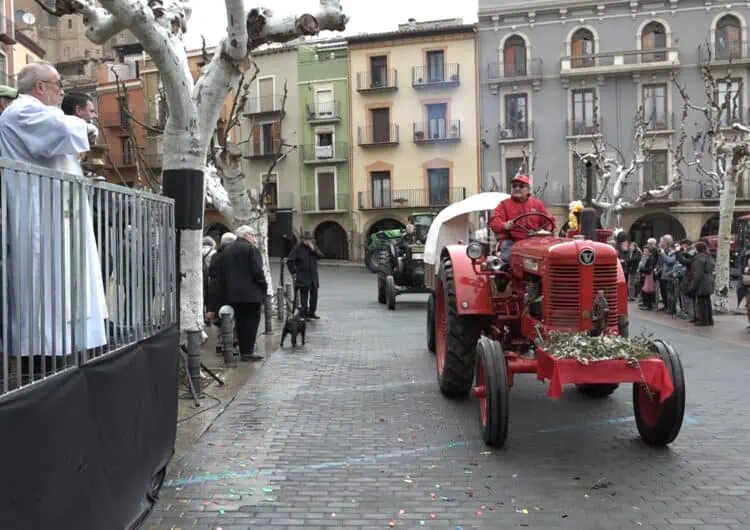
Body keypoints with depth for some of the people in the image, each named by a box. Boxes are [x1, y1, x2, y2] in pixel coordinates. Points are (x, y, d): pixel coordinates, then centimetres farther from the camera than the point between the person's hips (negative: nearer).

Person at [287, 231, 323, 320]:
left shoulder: (313, 246, 7)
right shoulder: (298, 248, -9)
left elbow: (320, 255, -1)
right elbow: (289, 261, -6)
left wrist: (313, 249, -16)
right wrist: (294, 272, -8)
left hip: (313, 276, 5)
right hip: (303, 277, -5)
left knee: (314, 294, 10)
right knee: (304, 295, -5)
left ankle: (312, 312, 22)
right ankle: (304, 313, 2)